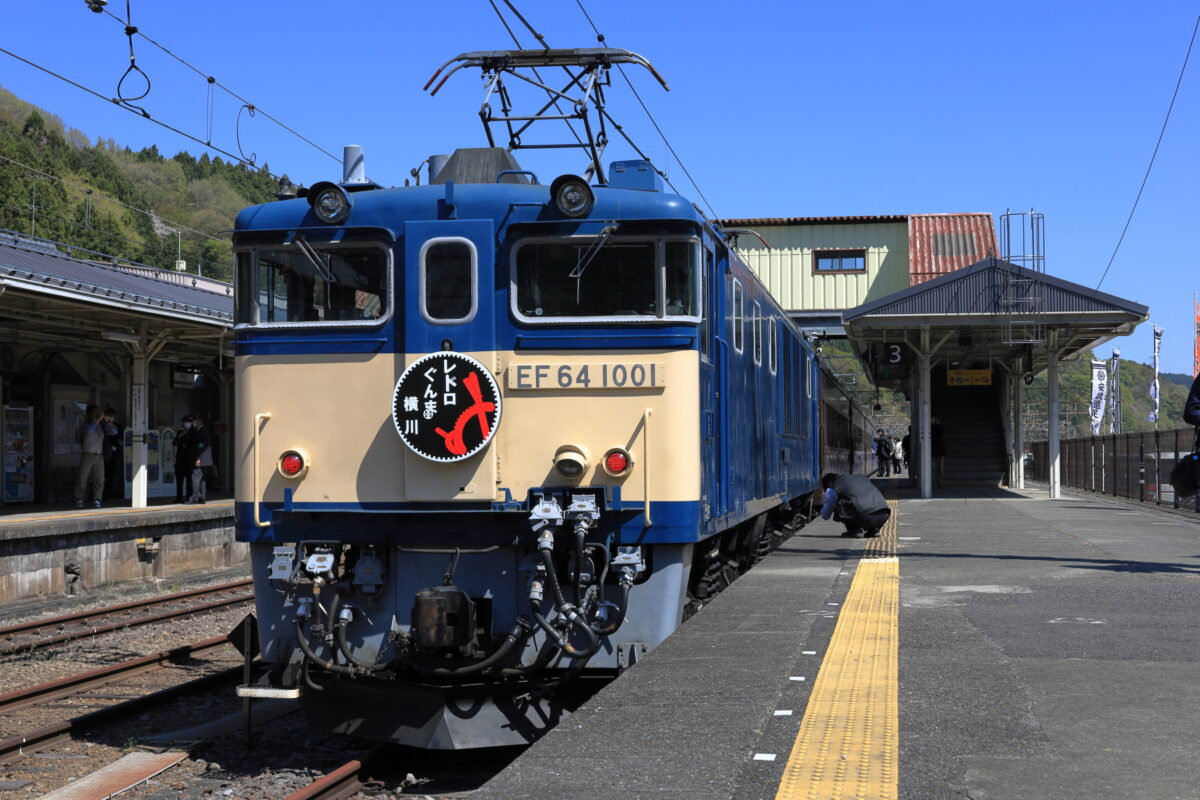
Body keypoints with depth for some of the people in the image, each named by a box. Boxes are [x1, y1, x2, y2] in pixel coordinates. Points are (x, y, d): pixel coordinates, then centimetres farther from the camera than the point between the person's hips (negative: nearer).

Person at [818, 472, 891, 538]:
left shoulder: (832, 489, 15)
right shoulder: (863, 478, 32)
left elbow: (825, 516, 25)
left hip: (865, 517, -6)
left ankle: (855, 529, 4)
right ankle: (874, 529, 22)